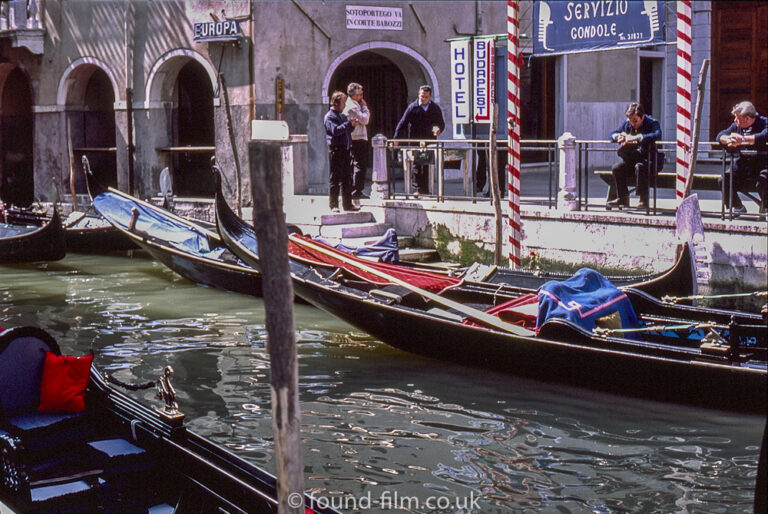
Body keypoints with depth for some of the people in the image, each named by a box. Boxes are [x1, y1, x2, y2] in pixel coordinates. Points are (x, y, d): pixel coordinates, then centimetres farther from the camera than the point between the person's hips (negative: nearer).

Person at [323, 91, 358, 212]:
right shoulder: (329, 117, -6)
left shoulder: (342, 116, 20)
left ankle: (347, 204, 16)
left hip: (345, 149, 8)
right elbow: (335, 130, -20)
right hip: (336, 149, -8)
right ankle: (333, 205, -2)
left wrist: (352, 126, 9)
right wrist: (349, 124, -18)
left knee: (347, 178, 10)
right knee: (334, 179, -5)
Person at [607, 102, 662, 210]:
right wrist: (618, 137, -15)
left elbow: (657, 135, -33)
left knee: (640, 167, -36)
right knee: (616, 168, -16)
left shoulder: (652, 123, -11)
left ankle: (644, 200, -28)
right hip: (632, 159, 6)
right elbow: (612, 134, 12)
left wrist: (637, 138, -41)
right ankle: (622, 198, -5)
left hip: (649, 159, -6)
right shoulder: (626, 124, 7)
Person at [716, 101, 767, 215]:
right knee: (724, 180, -14)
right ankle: (738, 208, 6)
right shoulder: (736, 126, 9)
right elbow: (720, 136, 2)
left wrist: (743, 139, -36)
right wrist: (729, 139, -23)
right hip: (742, 166, 6)